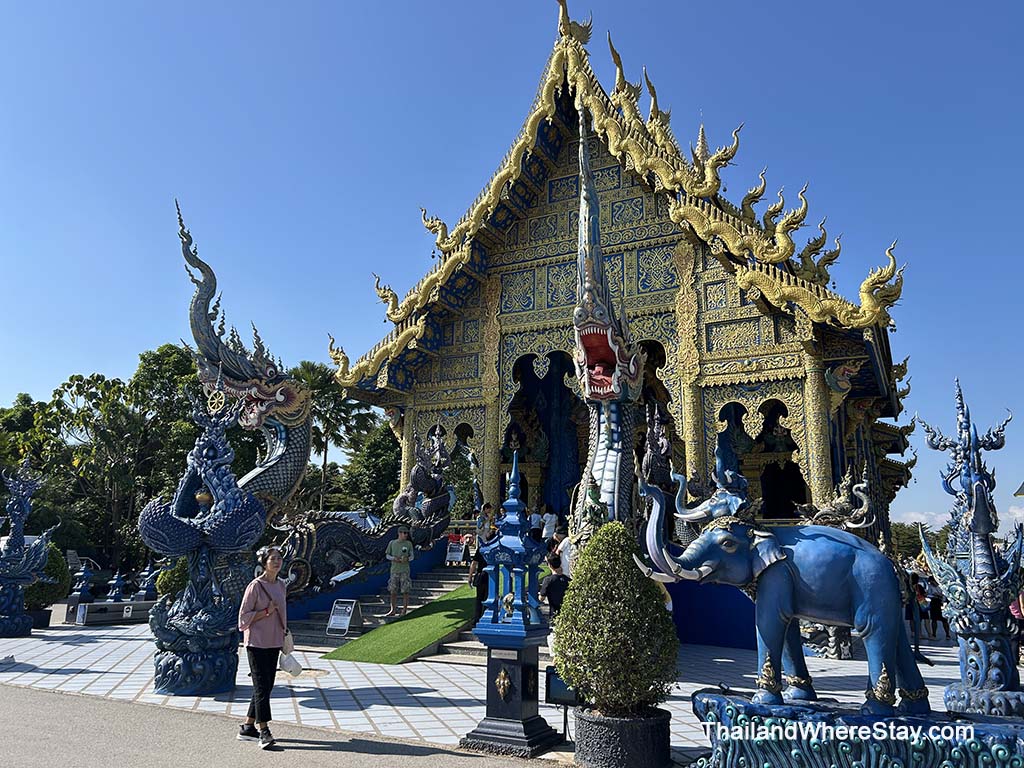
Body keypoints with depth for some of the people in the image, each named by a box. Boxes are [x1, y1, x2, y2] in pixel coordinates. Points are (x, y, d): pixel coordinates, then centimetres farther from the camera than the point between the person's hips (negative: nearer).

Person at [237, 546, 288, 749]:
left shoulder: (281, 586, 9)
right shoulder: (255, 586, -12)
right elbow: (244, 616, -11)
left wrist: (284, 639, 20)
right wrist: (266, 612, -21)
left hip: (273, 643, 7)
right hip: (256, 642, -7)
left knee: (267, 686, 10)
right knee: (261, 686, -8)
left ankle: (247, 727, 22)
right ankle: (264, 732, -5)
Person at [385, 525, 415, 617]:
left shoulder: (409, 544, 3)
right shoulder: (392, 543, 5)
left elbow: (412, 556, 7)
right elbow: (388, 555, 10)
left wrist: (407, 559, -15)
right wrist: (394, 558, -10)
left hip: (405, 570, -1)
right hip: (394, 570, 1)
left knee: (405, 591, -3)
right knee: (393, 591, 5)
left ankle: (404, 611, 6)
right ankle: (393, 610, 18)